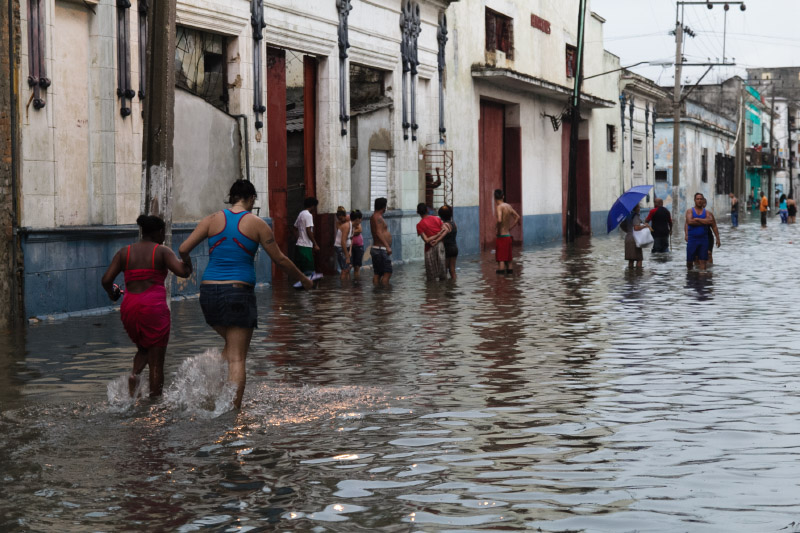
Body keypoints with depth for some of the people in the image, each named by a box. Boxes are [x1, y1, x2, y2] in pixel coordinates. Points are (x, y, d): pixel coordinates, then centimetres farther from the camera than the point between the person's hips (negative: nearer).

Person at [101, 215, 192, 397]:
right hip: (154, 307, -4)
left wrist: (112, 293, 23)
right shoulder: (162, 252, -1)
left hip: (129, 308, 4)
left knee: (143, 348, 27)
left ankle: (134, 373, -1)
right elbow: (183, 272, -13)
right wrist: (187, 259, 8)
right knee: (156, 362, 5)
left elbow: (106, 280, 2)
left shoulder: (124, 252, 9)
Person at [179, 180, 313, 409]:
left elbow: (183, 250, 2)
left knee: (231, 345, 25)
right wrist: (303, 279, 20)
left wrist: (185, 262, 25)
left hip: (209, 291, 3)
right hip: (239, 293, -3)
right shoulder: (257, 224, 0)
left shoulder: (213, 220, 6)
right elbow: (280, 259, 5)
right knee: (237, 358, 1)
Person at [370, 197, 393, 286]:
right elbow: (379, 233, -24)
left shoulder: (373, 217, 16)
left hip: (376, 249, 10)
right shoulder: (378, 217, -14)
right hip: (381, 249, -10)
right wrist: (387, 246, -26)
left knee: (377, 274, 9)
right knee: (387, 273, -10)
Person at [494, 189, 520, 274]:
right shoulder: (508, 206, 8)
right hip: (508, 235, 7)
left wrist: (498, 230, -14)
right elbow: (517, 217, 19)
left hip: (501, 236, -7)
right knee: (508, 259, 14)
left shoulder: (499, 207, -14)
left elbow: (499, 220, -29)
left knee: (500, 260, -8)